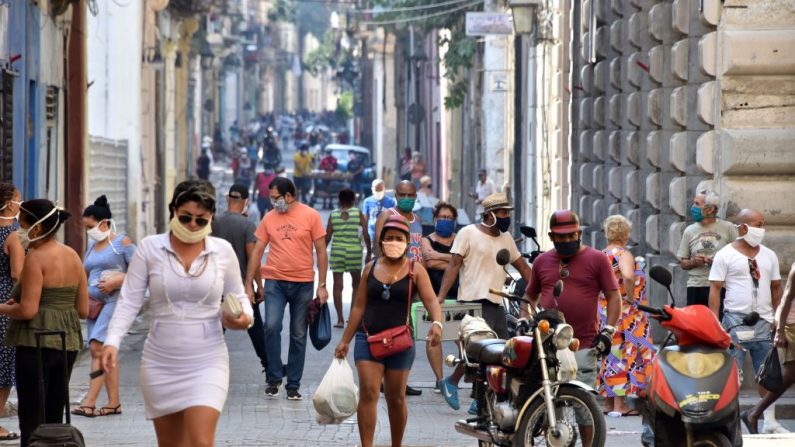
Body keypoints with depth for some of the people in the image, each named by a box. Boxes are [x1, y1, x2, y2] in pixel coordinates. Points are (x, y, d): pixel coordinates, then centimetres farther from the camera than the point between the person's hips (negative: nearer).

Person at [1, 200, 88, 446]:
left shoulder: (36, 257, -12)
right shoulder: (73, 256, 9)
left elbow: (28, 310, -19)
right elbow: (83, 310, 10)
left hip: (36, 344, -7)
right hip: (68, 343, 7)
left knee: (31, 420, -3)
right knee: (54, 419, 13)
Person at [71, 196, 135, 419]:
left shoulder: (122, 243, -3)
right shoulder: (91, 246, 17)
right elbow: (86, 275, 26)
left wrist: (116, 281, -15)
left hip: (115, 300, -8)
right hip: (95, 303, 8)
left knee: (98, 348, -16)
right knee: (104, 352, 6)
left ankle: (89, 402, -18)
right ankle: (114, 403, 11)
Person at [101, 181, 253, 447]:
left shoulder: (223, 251, 1)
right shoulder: (150, 248, 0)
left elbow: (238, 298, 12)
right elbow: (129, 301, -1)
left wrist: (244, 318, -10)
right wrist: (113, 342, -14)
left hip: (206, 364, -1)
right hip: (160, 364, 1)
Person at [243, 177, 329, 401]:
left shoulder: (310, 216, -1)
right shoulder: (269, 218, 5)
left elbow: (321, 252, 1)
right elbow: (257, 252, 9)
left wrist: (322, 285, -4)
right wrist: (248, 285, 4)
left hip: (303, 283, -1)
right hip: (275, 281, 1)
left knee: (298, 335, 5)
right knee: (271, 327, -16)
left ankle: (293, 385, 13)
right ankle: (273, 378, -1)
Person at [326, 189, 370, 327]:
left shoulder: (333, 214, 1)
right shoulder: (358, 213, -1)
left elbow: (327, 237, 1)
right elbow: (366, 235, -4)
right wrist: (369, 252, 7)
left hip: (337, 251, 1)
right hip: (354, 252, -1)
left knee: (337, 286, 5)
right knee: (357, 284, 14)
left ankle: (340, 319, 4)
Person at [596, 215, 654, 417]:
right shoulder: (624, 255, -14)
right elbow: (628, 276, -32)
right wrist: (630, 296, -20)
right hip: (624, 314, -8)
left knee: (610, 354, 13)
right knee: (623, 353, -5)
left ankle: (608, 401, 17)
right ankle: (620, 404, -7)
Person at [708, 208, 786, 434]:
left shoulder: (769, 255, 12)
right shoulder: (725, 255, -2)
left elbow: (776, 288, 17)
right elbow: (715, 289, -4)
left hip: (764, 322, 5)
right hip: (735, 320, -5)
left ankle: (770, 421, 17)